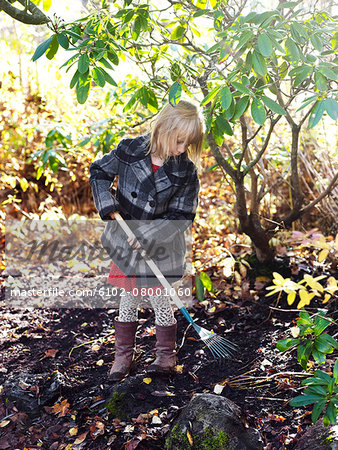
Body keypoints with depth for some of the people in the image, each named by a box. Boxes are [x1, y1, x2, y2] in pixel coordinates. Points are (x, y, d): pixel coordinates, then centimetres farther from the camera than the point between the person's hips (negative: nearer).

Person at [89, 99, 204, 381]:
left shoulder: (186, 172, -14)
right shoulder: (130, 150, -11)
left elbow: (181, 217, -12)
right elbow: (99, 172, 3)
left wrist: (147, 236, -20)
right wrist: (109, 207, -10)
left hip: (161, 246, -2)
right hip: (126, 242, 2)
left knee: (160, 300, 9)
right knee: (128, 299, 14)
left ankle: (166, 355, 29)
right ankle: (124, 355, 30)